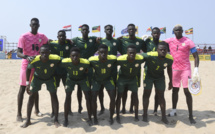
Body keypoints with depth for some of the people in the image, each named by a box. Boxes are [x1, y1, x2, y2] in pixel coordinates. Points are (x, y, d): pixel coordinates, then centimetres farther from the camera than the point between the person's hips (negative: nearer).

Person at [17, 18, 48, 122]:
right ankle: (19, 113, 5)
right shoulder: (24, 37, -9)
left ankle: (37, 110, 26)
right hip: (26, 65, -4)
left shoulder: (42, 37, 4)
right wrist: (26, 57, -34)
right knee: (22, 88, -1)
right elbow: (18, 53, -15)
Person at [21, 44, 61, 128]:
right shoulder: (34, 61, -34)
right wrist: (27, 83, -12)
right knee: (32, 96, -3)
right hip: (37, 77, 0)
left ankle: (56, 119, 6)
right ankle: (28, 120, 10)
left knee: (54, 96, -7)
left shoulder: (55, 59, -36)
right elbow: (28, 69, -13)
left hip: (50, 78, 0)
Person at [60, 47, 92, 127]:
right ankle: (66, 119, 7)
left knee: (88, 97, -5)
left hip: (82, 79, 0)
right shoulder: (65, 62, -33)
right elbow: (61, 68, -10)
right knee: (67, 97, -8)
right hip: (71, 78, 0)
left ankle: (89, 118, 11)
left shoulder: (85, 63, -35)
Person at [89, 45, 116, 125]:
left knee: (112, 98, -8)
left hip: (108, 79, 1)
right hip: (96, 80, 0)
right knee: (93, 98, -8)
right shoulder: (93, 60, -29)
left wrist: (112, 72, -1)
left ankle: (111, 117, 14)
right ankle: (95, 117, 15)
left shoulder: (112, 59, -28)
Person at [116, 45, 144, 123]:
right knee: (119, 96, 0)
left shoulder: (140, 59, -29)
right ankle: (118, 116, 14)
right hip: (122, 78, -1)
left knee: (135, 95, 1)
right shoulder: (121, 59, -33)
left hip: (133, 78, 1)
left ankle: (136, 115, 17)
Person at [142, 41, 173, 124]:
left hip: (160, 77, 2)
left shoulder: (170, 59, -22)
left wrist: (170, 81, 6)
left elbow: (169, 69, -2)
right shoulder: (150, 56, -35)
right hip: (148, 75, -2)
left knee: (161, 96, 4)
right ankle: (145, 115, 15)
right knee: (146, 94, 0)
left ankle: (164, 116, 15)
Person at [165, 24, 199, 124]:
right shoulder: (170, 41, 4)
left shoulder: (188, 42, -6)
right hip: (174, 69, 3)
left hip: (185, 69, -3)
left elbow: (196, 56, -7)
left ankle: (190, 115, 3)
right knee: (175, 90, 11)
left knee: (187, 91, -6)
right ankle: (173, 111, 25)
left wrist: (196, 70, -16)